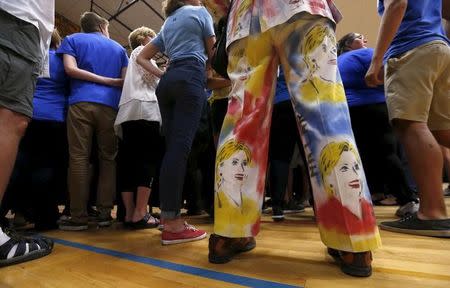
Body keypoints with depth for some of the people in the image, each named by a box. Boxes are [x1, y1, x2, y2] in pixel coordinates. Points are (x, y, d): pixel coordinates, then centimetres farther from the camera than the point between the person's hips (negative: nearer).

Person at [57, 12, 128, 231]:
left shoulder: (72, 39, 19)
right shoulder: (118, 48, 24)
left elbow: (71, 68, 0)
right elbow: (125, 80, 12)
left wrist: (102, 80, 5)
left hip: (81, 102, -1)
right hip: (110, 105, 2)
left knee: (79, 158, -3)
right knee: (108, 159, 4)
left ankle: (79, 217, -2)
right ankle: (104, 213, 3)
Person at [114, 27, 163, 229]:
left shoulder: (131, 56, 36)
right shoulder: (142, 50, 13)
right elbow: (150, 75, -2)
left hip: (127, 112, 8)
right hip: (144, 108, -8)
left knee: (128, 163, -1)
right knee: (148, 161, -12)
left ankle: (129, 214, -3)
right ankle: (140, 214, -17)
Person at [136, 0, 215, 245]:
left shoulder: (167, 24, 32)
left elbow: (141, 57, 28)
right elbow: (213, 52, 14)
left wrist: (160, 75, 18)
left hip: (167, 82, 7)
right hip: (190, 78, -6)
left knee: (172, 147, 2)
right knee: (180, 147, -18)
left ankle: (168, 216, 4)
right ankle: (173, 223, -20)